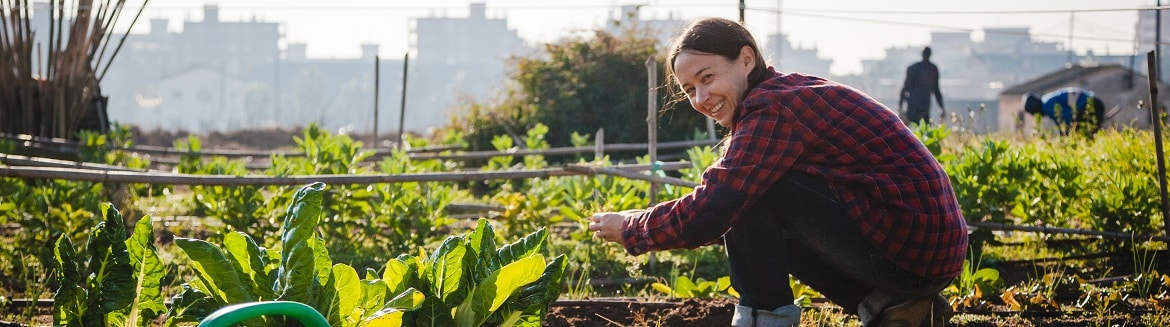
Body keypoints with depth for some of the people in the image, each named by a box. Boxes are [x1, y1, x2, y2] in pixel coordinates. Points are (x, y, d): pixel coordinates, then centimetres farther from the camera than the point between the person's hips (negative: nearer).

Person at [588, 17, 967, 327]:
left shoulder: (775, 107, -14)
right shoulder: (793, 91, 16)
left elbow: (708, 214, -18)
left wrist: (630, 229, -2)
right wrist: (647, 222, 16)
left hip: (908, 247, -10)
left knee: (750, 188, -10)